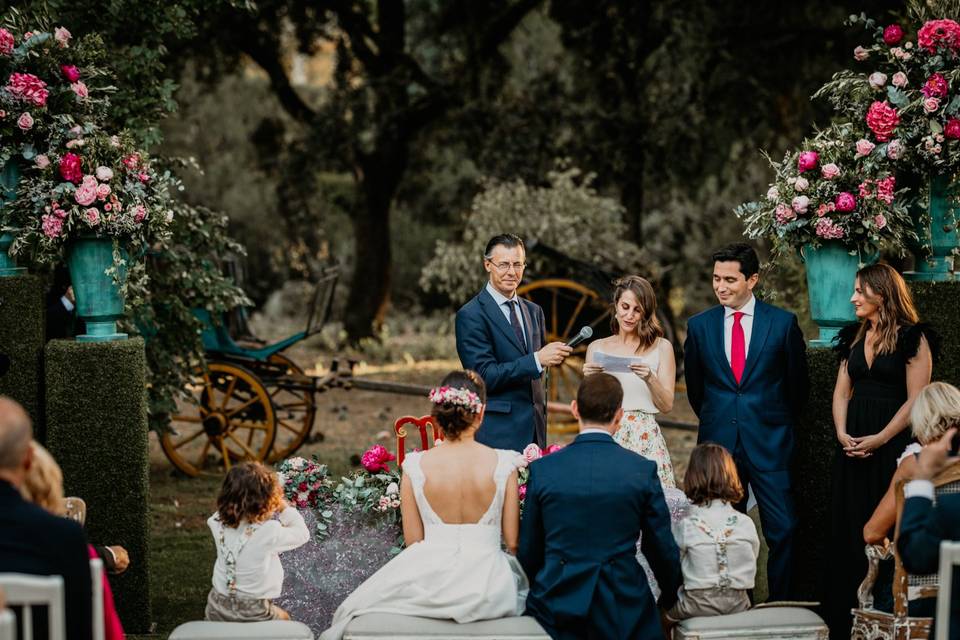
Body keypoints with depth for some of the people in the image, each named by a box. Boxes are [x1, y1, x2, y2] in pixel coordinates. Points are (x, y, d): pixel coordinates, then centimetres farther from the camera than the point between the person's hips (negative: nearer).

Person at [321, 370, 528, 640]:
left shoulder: (415, 466, -6)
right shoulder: (503, 464, -9)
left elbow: (412, 542, 0)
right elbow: (512, 542, -3)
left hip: (430, 583, 0)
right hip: (488, 592, 0)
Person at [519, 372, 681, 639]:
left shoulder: (541, 469, -1)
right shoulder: (643, 470, -3)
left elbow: (527, 551, 7)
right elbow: (663, 549, 6)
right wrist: (670, 597, 23)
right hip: (623, 605, -1)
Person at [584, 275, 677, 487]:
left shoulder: (661, 347, 5)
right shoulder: (597, 348, 10)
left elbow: (667, 405, 1)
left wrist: (650, 378, -15)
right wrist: (589, 379, -8)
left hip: (645, 440, -1)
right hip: (606, 439, 1)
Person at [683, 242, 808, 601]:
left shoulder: (783, 323, 0)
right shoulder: (700, 326, 6)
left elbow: (797, 384, 9)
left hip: (769, 446, -2)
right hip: (718, 444, 2)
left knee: (784, 531, -8)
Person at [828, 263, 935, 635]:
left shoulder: (912, 338, -6)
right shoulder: (853, 338, 13)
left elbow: (915, 399, -11)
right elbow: (842, 392, 13)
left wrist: (880, 438, -16)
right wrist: (841, 433, -4)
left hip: (891, 445, -6)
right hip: (852, 446, 6)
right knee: (848, 529, 6)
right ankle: (845, 616, 11)